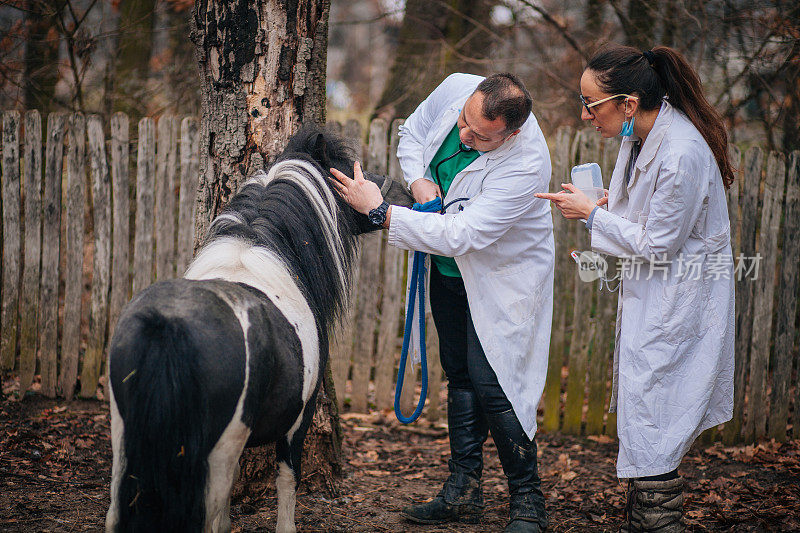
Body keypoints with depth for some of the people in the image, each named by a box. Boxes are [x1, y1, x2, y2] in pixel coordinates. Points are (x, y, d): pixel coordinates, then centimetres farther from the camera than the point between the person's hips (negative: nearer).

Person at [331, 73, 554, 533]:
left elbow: (460, 236, -37)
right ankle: (464, 491, 25)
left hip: (502, 275, -7)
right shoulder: (454, 90, -17)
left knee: (491, 383, -12)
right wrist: (419, 179, -14)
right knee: (459, 374, 13)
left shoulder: (526, 165, -35)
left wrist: (380, 211, -35)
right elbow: (413, 131, 6)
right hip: (449, 269, 7)